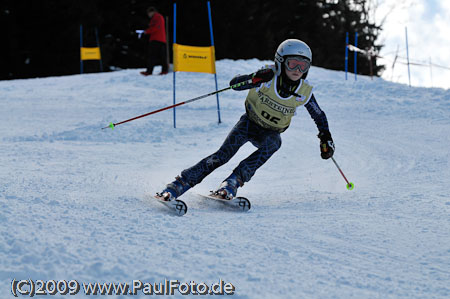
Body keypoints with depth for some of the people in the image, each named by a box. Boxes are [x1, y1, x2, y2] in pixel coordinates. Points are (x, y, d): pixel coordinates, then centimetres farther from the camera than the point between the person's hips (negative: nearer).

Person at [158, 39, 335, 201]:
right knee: (224, 154, -24)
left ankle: (231, 184, -38)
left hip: (271, 132, 2)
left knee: (273, 144, -35)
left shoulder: (304, 93, -14)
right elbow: (233, 84, -25)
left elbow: (319, 116, 4)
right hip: (250, 122, -2)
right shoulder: (268, 76, -20)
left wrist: (326, 139, -5)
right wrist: (252, 80, -44)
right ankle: (177, 186, -25)